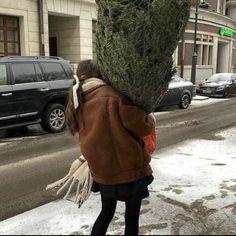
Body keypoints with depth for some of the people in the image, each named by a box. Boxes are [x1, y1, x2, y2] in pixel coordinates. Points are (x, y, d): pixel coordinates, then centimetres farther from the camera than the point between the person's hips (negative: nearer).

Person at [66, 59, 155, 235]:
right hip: (129, 168, -5)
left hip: (101, 170, 5)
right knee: (132, 216, 14)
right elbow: (143, 126, -18)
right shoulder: (112, 96, -18)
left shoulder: (76, 100, 0)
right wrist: (150, 120, 4)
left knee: (107, 212, 26)